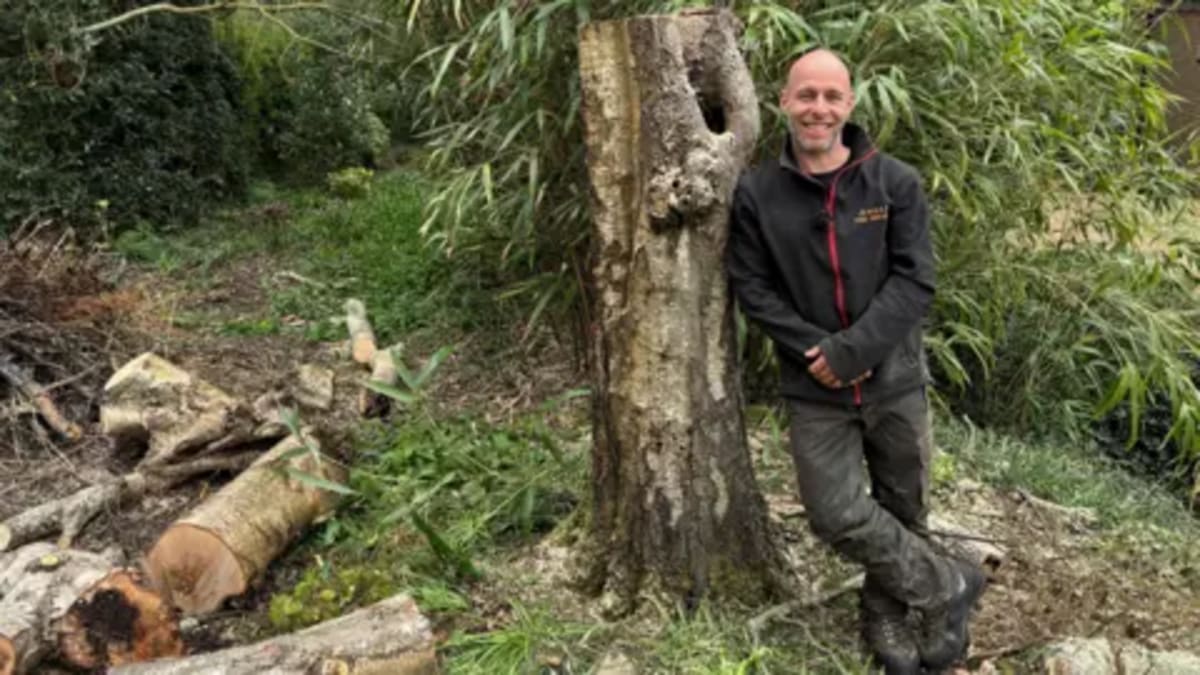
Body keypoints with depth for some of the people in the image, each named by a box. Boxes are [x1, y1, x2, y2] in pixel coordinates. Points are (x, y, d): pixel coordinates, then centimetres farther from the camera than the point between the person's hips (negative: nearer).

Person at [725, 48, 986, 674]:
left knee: (903, 507, 12)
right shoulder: (756, 192, -3)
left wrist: (853, 350, -20)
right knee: (838, 514, -5)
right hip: (814, 389, 0)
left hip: (894, 377, 1)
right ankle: (948, 586, 17)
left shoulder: (896, 182, -4)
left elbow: (914, 280, -9)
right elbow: (751, 287, -3)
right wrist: (813, 347, -15)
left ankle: (887, 614, 36)